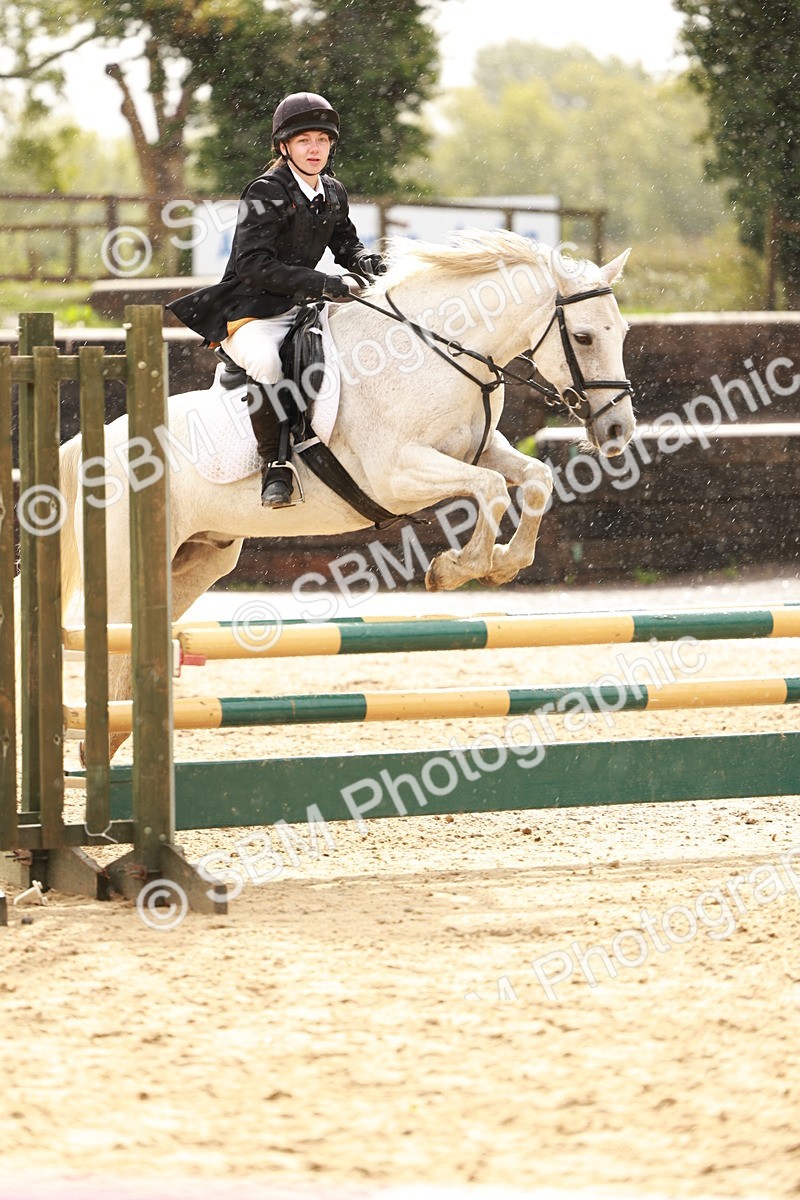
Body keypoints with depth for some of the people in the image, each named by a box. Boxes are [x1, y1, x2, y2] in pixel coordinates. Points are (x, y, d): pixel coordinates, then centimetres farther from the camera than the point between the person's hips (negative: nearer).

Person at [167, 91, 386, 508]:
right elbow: (253, 264, -22)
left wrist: (362, 261, 0)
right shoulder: (265, 192, -13)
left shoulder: (333, 193, 10)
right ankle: (274, 461, -23)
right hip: (249, 311, -8)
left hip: (302, 306, 8)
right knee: (265, 362, -38)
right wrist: (321, 284, -29)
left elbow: (345, 243, 26)